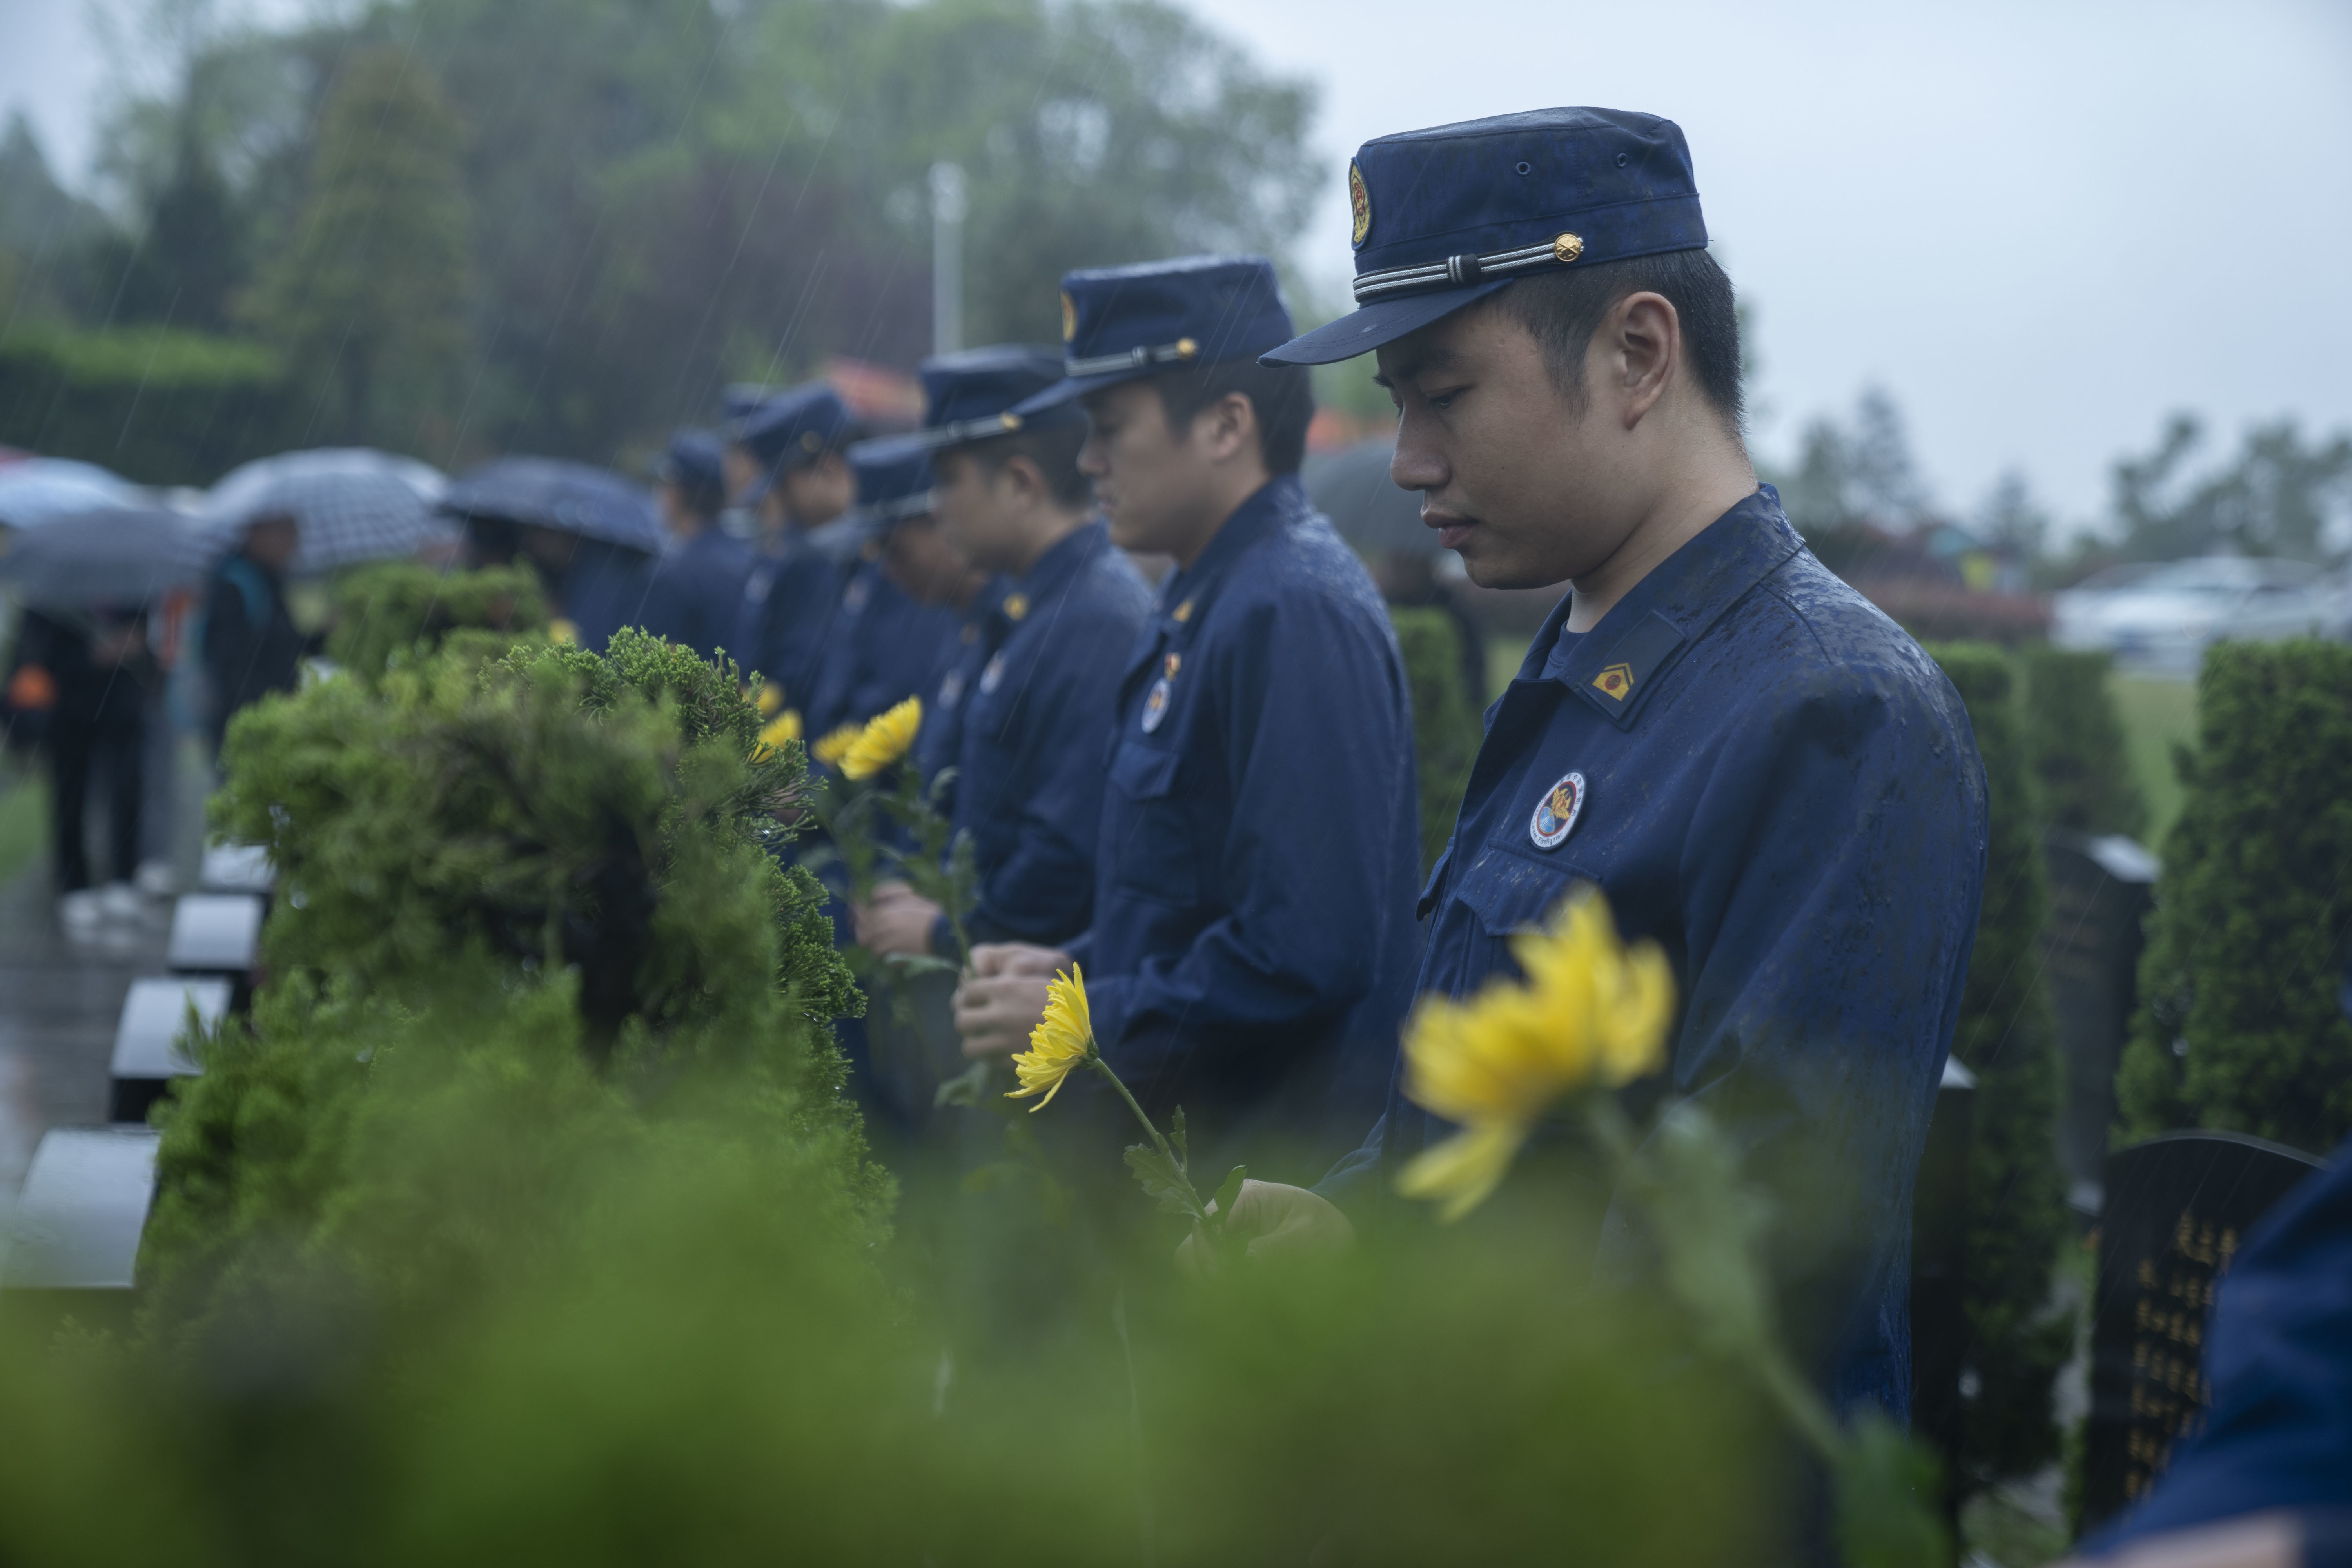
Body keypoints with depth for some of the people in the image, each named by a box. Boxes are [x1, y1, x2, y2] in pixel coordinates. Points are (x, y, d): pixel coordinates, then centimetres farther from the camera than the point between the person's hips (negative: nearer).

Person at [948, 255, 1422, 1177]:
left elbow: (1308, 953, -26)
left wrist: (1088, 1021, -17)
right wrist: (1077, 968, 8)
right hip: (1175, 1142, 10)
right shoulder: (1202, 604, 14)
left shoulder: (1295, 615, -19)